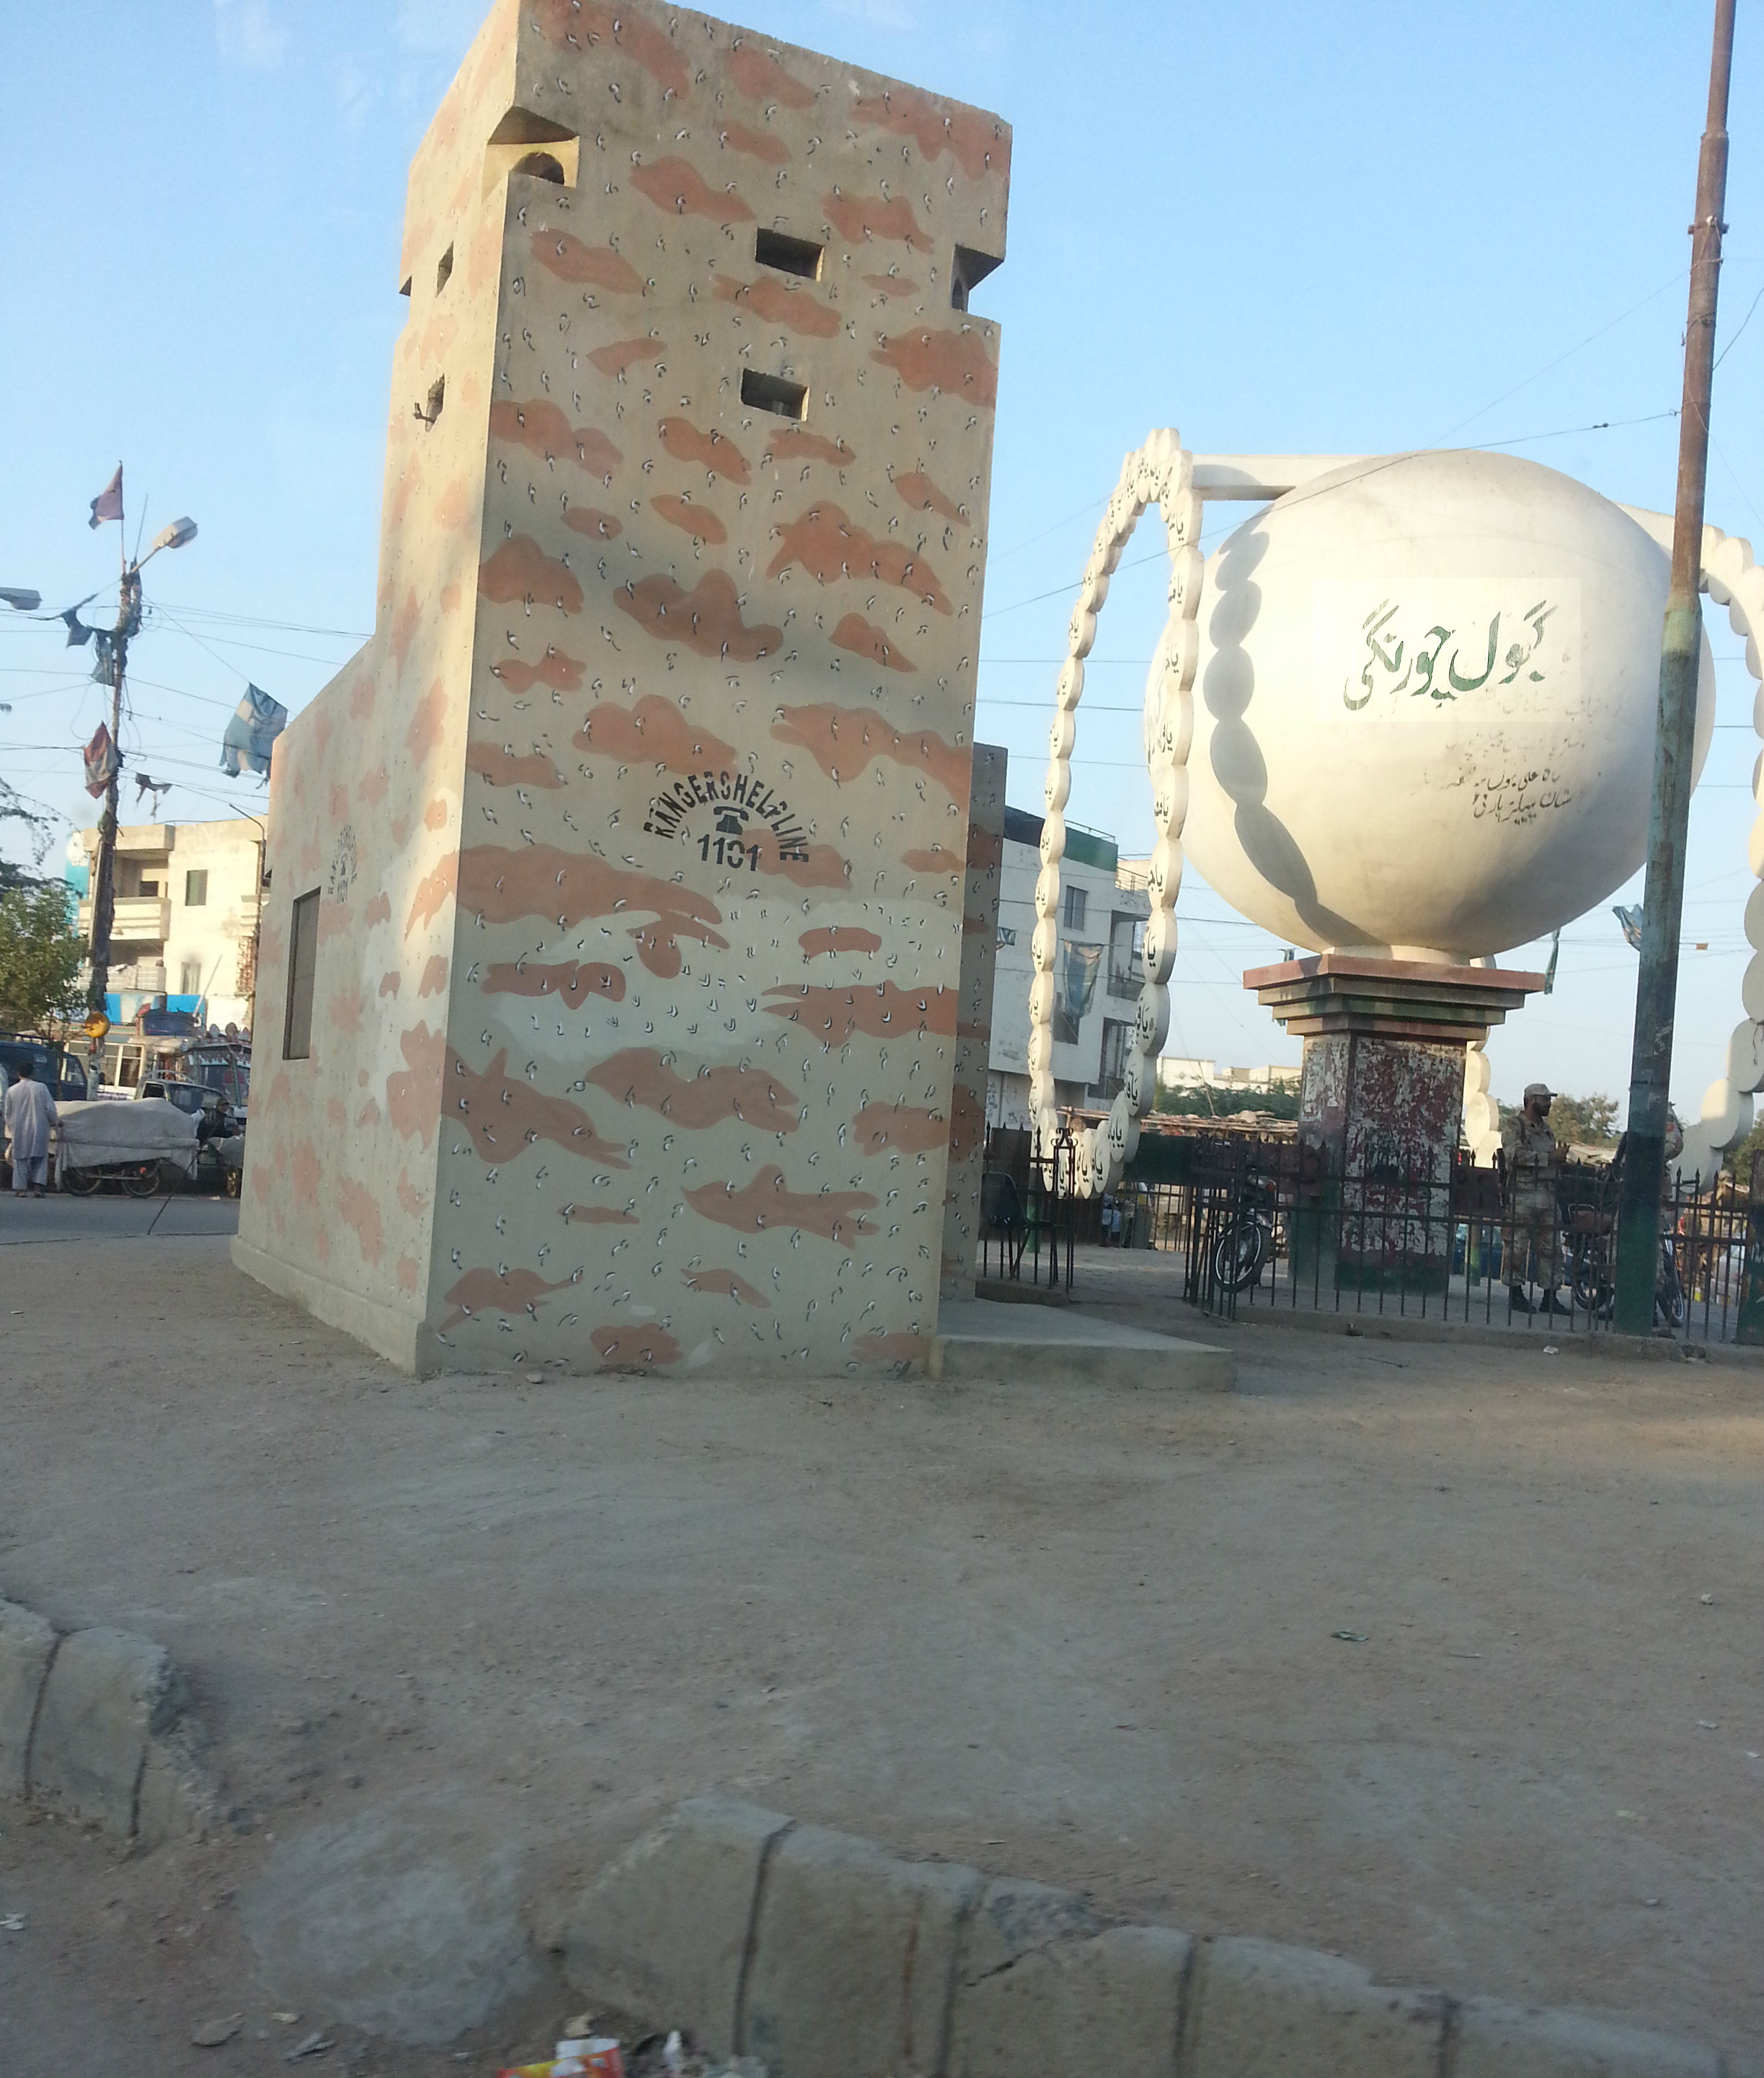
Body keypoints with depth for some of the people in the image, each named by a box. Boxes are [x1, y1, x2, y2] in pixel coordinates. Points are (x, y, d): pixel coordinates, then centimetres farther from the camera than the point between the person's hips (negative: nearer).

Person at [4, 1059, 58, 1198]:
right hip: (39, 1130, -1)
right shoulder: (41, 1088, -7)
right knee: (40, 1159, 6)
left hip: (19, 1131, 1)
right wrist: (56, 1121, 15)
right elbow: (50, 1109, -4)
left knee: (20, 1160, 7)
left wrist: (10, 1129, 26)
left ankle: (19, 1188, 4)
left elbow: (8, 1114, 10)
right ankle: (38, 1187, -3)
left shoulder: (12, 1091, 0)